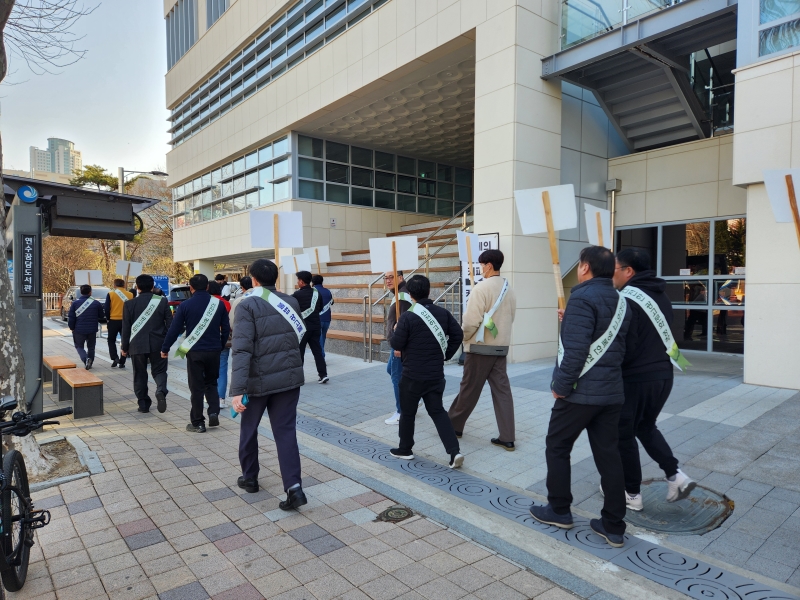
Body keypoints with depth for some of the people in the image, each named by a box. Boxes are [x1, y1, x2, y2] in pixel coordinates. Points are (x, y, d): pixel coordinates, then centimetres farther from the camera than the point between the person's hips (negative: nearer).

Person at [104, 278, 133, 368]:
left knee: (111, 340, 16)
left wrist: (108, 319, 8)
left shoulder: (110, 294, -4)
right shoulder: (130, 295, -1)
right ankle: (122, 362, 9)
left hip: (113, 320, -1)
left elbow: (106, 309, -4)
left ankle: (115, 358, 0)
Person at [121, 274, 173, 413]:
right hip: (157, 344, 0)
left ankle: (143, 404, 15)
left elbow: (126, 328, 0)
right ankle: (161, 391, -20)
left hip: (137, 345, 0)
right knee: (159, 371, 9)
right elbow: (170, 323, -2)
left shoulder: (129, 304, -3)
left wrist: (125, 347, 10)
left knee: (140, 374, 12)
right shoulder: (162, 301, -3)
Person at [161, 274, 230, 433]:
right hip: (214, 351, 2)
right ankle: (214, 412, 3)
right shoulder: (218, 304, -1)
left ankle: (198, 423, 11)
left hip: (194, 352, -2)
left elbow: (174, 329, -5)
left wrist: (165, 348, 6)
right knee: (211, 383, 20)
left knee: (197, 387, 7)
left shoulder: (185, 305, -7)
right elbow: (226, 328, 3)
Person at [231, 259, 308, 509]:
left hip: (259, 379, -3)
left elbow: (242, 349, -19)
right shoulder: (291, 302, 5)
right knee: (286, 432, 7)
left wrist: (237, 390, -21)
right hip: (290, 376, 4)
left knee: (249, 429, 19)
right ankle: (294, 487, -3)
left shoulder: (247, 305, -11)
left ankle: (249, 478, 34)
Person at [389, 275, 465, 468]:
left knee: (407, 412, 14)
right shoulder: (442, 313, 1)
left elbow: (397, 344, -12)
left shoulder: (407, 316, -15)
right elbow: (458, 335, 2)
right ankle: (454, 451, 2)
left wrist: (396, 331, 8)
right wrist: (446, 355, 11)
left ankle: (405, 449, 28)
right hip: (436, 374, 5)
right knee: (437, 411, 12)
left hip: (413, 374, -4)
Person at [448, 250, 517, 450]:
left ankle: (453, 425, 24)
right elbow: (510, 318, 14)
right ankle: (507, 438, 9)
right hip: (502, 347, 7)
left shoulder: (482, 287, -15)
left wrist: (463, 338, -1)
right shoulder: (509, 290, 9)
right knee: (502, 390, 7)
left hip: (481, 347, -7)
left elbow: (471, 320, -19)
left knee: (469, 389, 7)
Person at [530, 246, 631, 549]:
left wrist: (562, 385, -14)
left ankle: (559, 510, 23)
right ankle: (614, 526, 19)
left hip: (580, 392, -7)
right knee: (608, 454, 12)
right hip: (612, 392, 8)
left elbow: (576, 349, -23)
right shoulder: (621, 302, 11)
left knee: (557, 447, 11)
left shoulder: (583, 298, -15)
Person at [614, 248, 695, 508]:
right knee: (646, 427, 26)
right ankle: (675, 475, 17)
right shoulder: (661, 296, 9)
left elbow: (623, 348, -21)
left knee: (624, 435, 9)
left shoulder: (628, 300, -19)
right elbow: (660, 336, 15)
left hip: (635, 379, -8)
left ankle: (632, 493, 20)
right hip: (663, 374, 9)